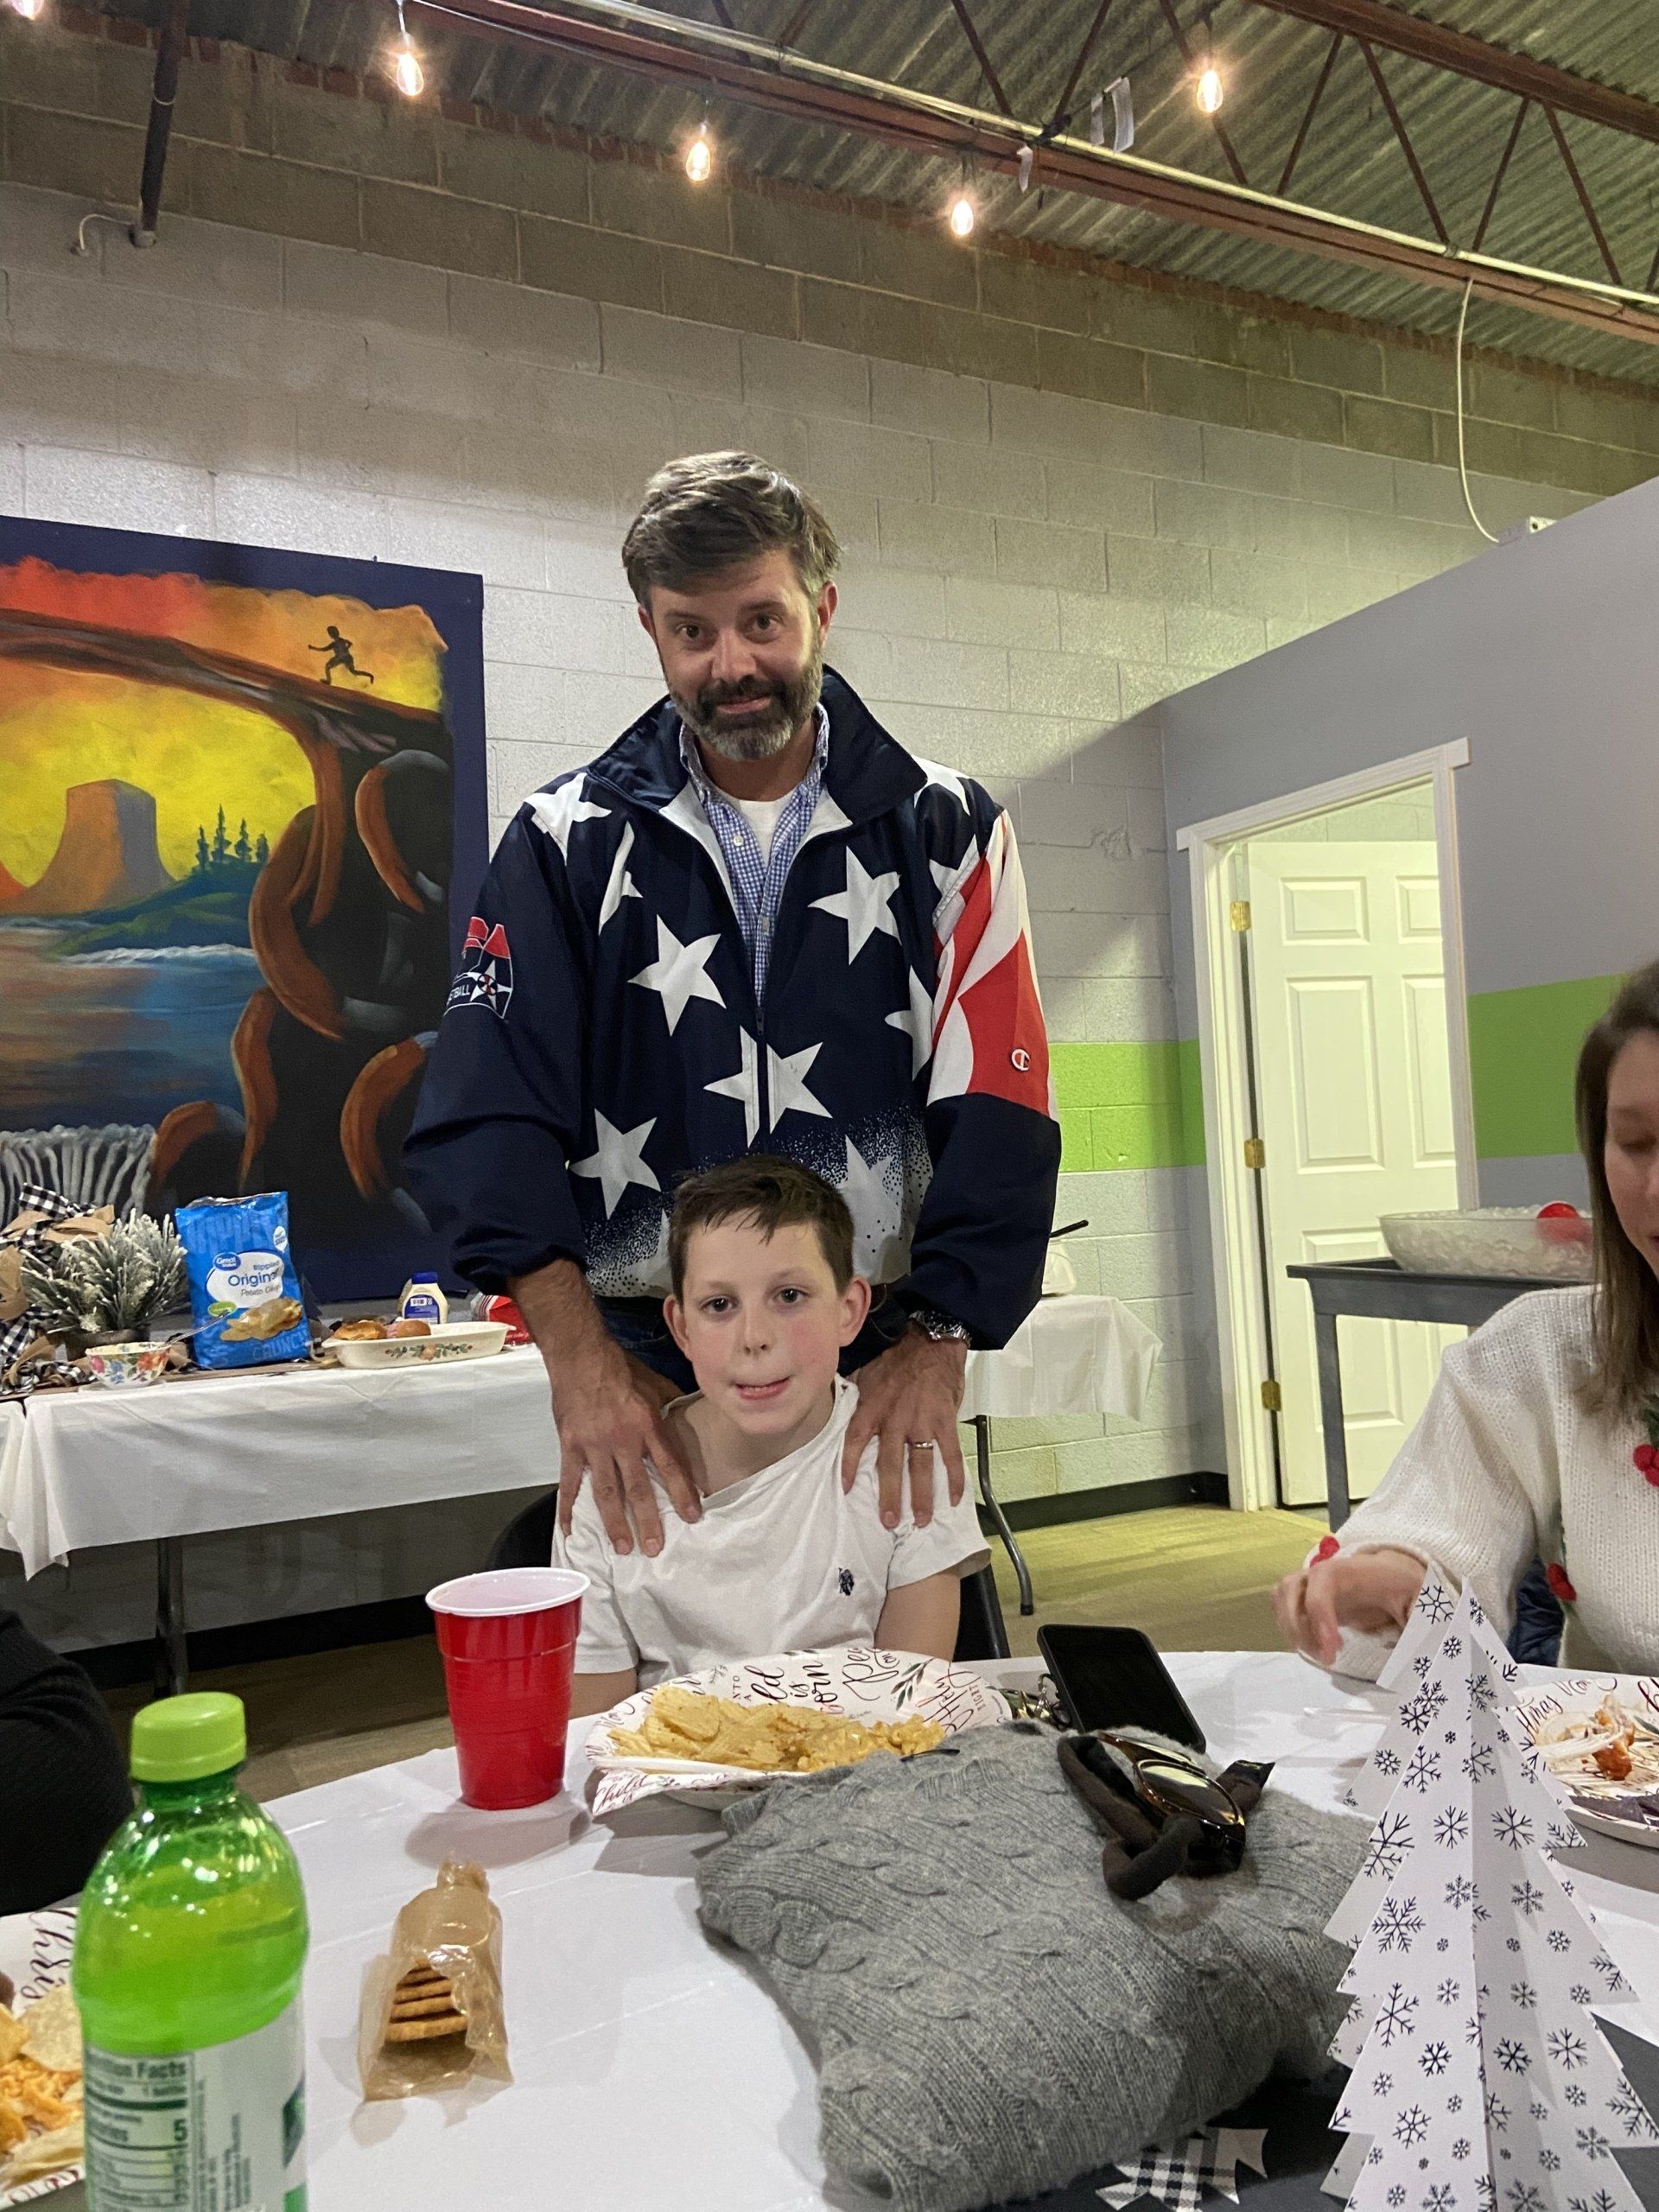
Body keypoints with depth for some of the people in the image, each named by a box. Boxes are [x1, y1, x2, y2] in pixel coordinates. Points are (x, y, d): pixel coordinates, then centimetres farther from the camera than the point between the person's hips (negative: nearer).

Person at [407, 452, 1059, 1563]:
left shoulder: (946, 832, 2)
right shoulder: (570, 841, 1)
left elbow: (997, 1110, -4)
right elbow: (491, 1119, -7)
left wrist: (935, 1343, -14)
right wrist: (583, 1361, -18)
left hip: (880, 1377, 1)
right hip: (644, 1380, 0)